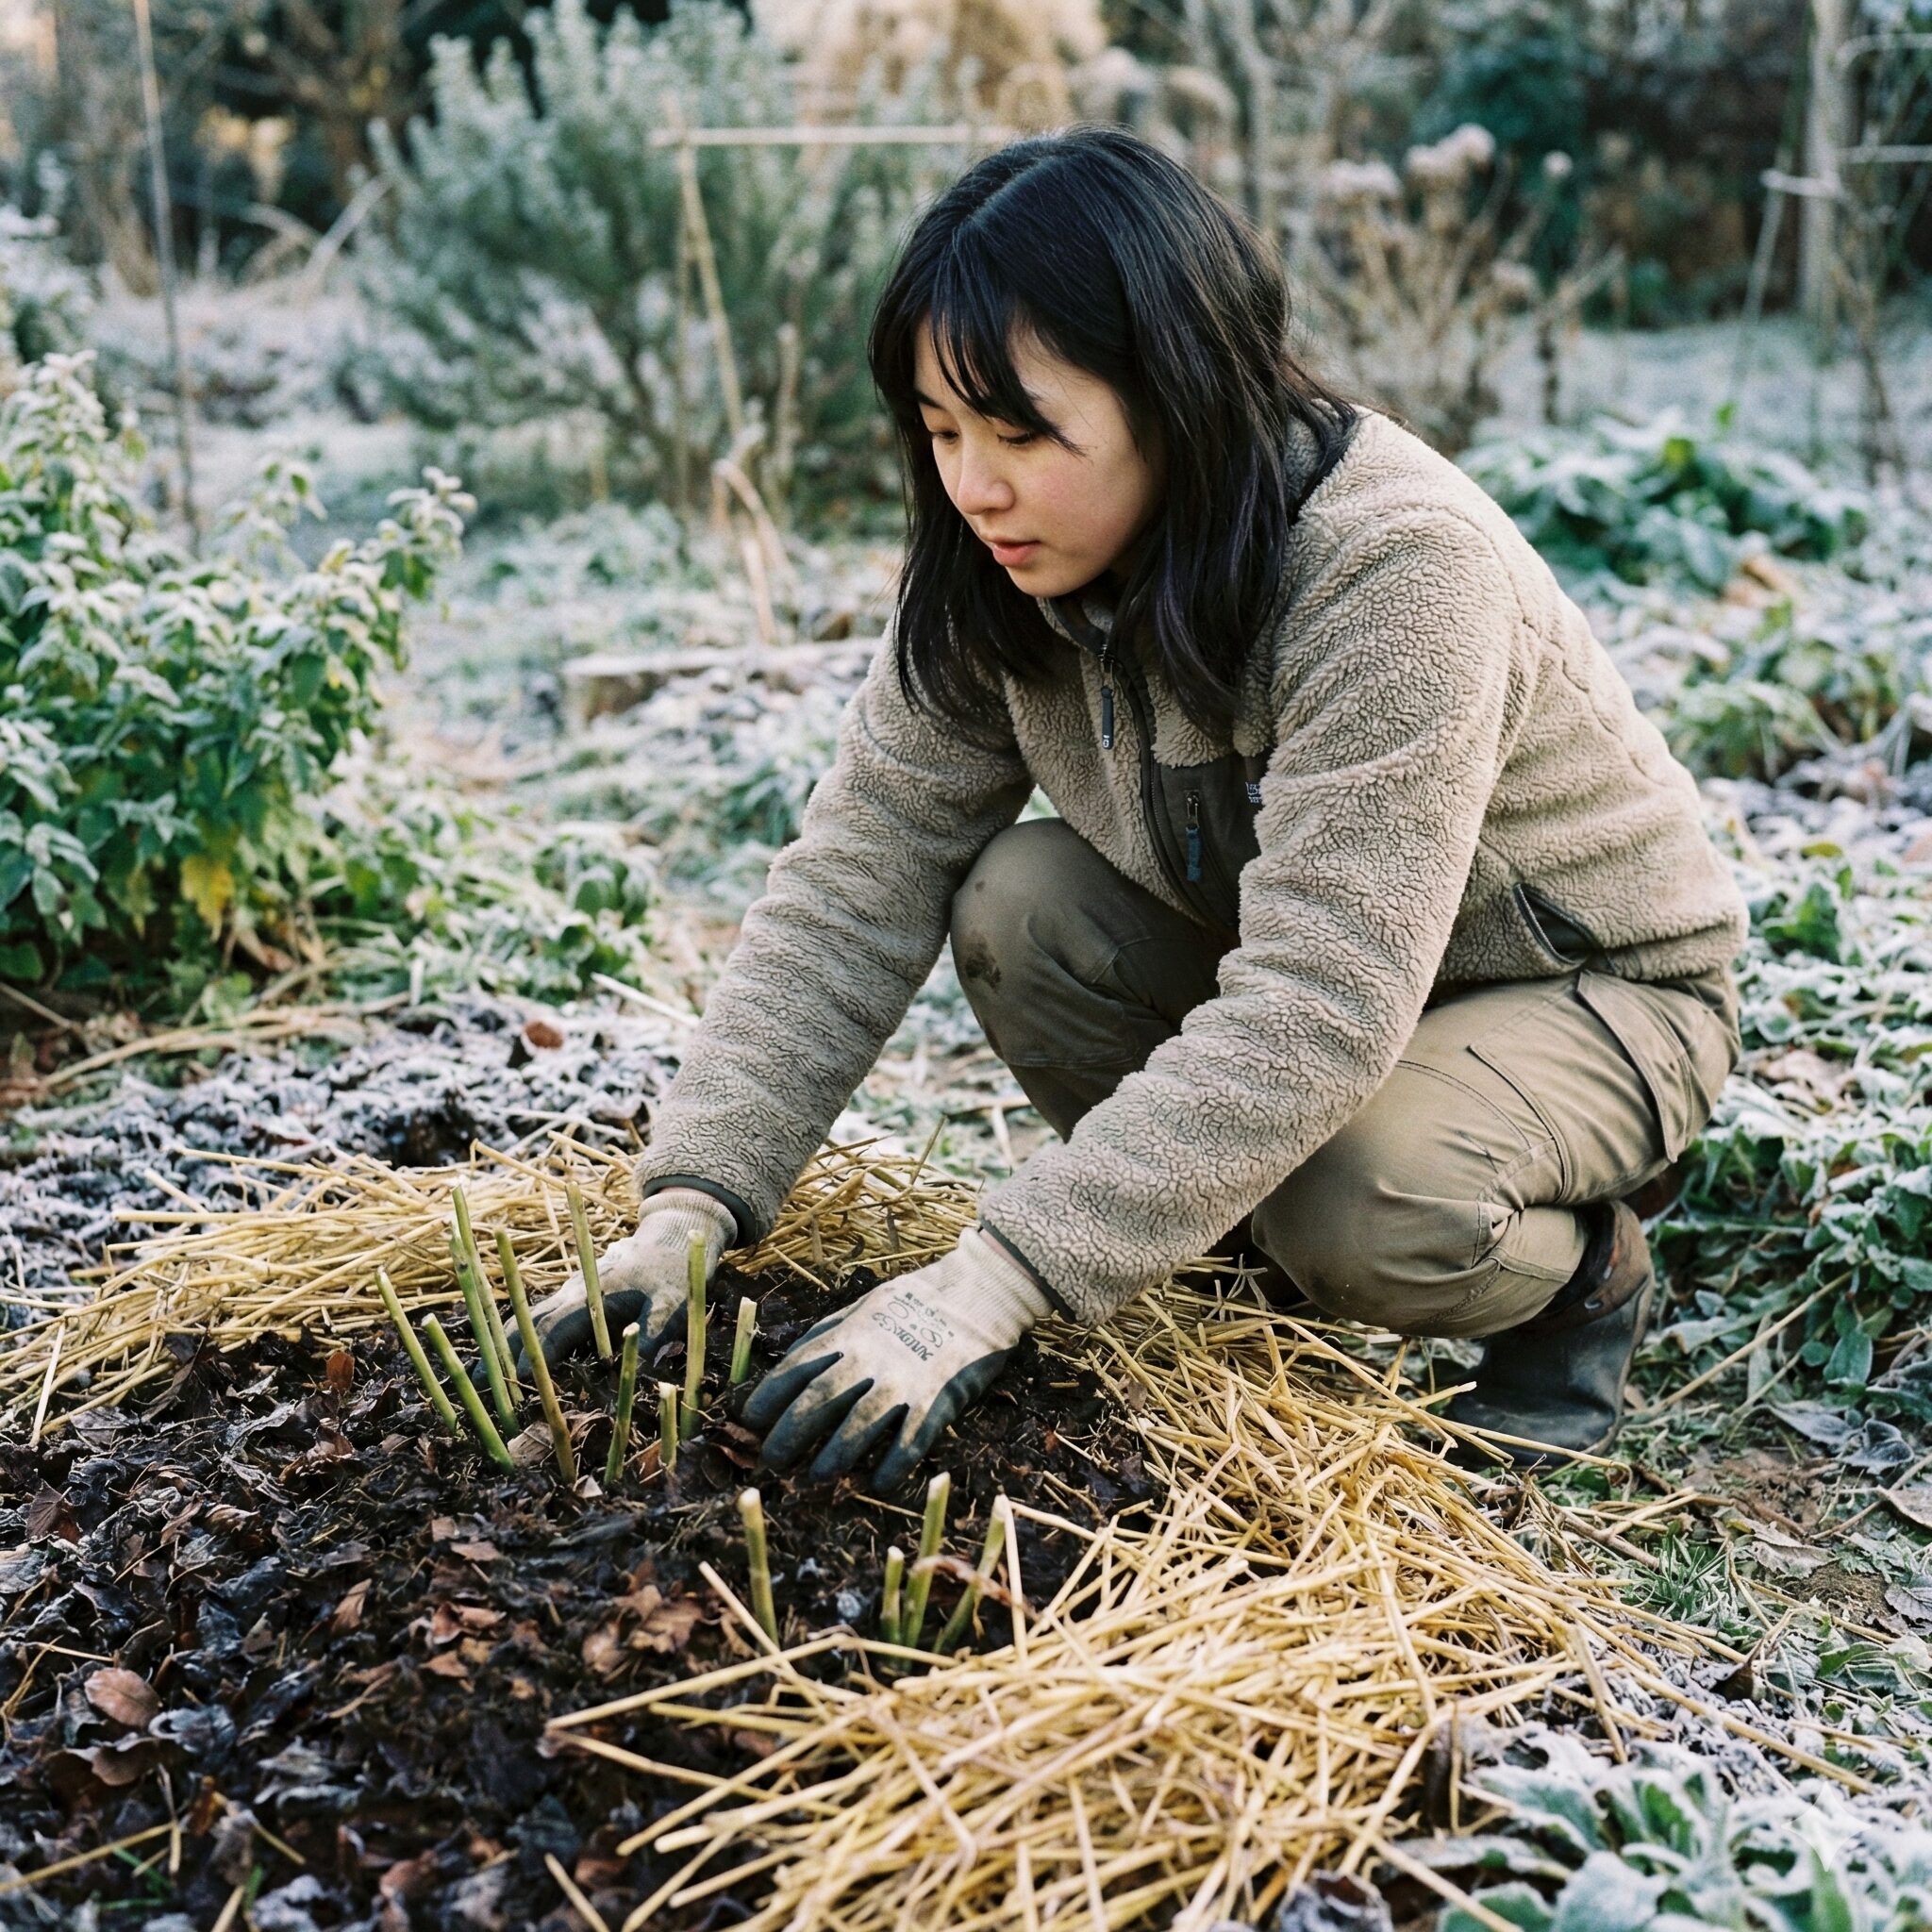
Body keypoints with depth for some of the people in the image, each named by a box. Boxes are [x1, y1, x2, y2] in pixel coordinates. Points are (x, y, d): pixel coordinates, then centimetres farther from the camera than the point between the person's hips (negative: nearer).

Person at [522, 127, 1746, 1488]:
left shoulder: (1395, 572, -34)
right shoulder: (1004, 575, -13)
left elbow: (1314, 1014, -40)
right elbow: (856, 882, -14)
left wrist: (989, 1288, -43)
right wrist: (691, 1204, -25)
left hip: (1592, 991, -6)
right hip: (1293, 967, 6)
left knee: (1361, 1200, -35)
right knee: (1018, 903, -18)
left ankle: (1580, 1276, 1)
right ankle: (1244, 1264, 3)